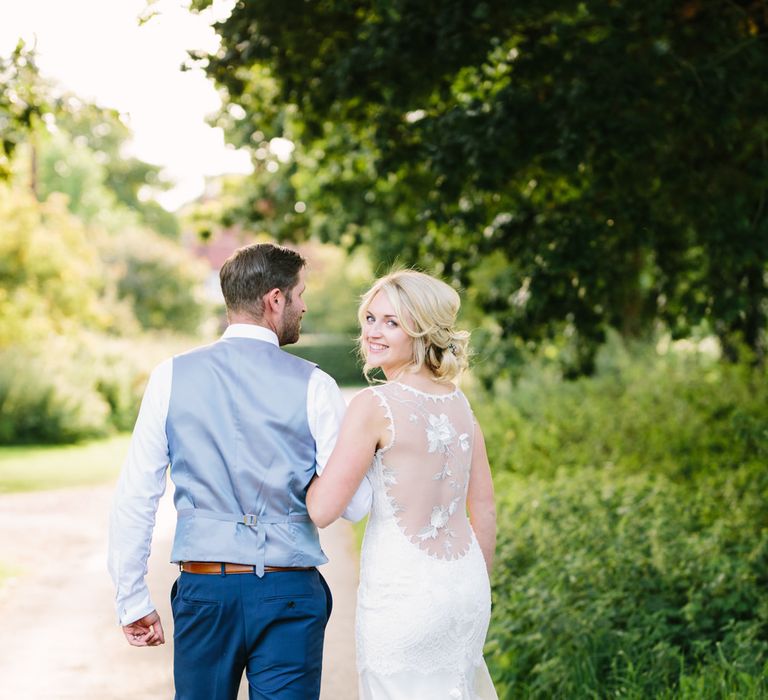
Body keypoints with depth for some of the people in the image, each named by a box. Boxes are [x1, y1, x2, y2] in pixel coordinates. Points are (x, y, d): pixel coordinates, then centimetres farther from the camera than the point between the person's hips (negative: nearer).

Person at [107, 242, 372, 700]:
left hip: (204, 589, 2)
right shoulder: (313, 386, -5)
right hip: (289, 594, -2)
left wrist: (133, 600, 7)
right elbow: (354, 504, -4)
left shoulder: (172, 377, 0)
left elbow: (135, 498, 0)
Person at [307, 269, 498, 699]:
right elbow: (486, 511, 12)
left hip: (401, 592, -7)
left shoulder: (374, 405, -14)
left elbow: (323, 510, -15)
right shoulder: (459, 404, 6)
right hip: (466, 586, 7)